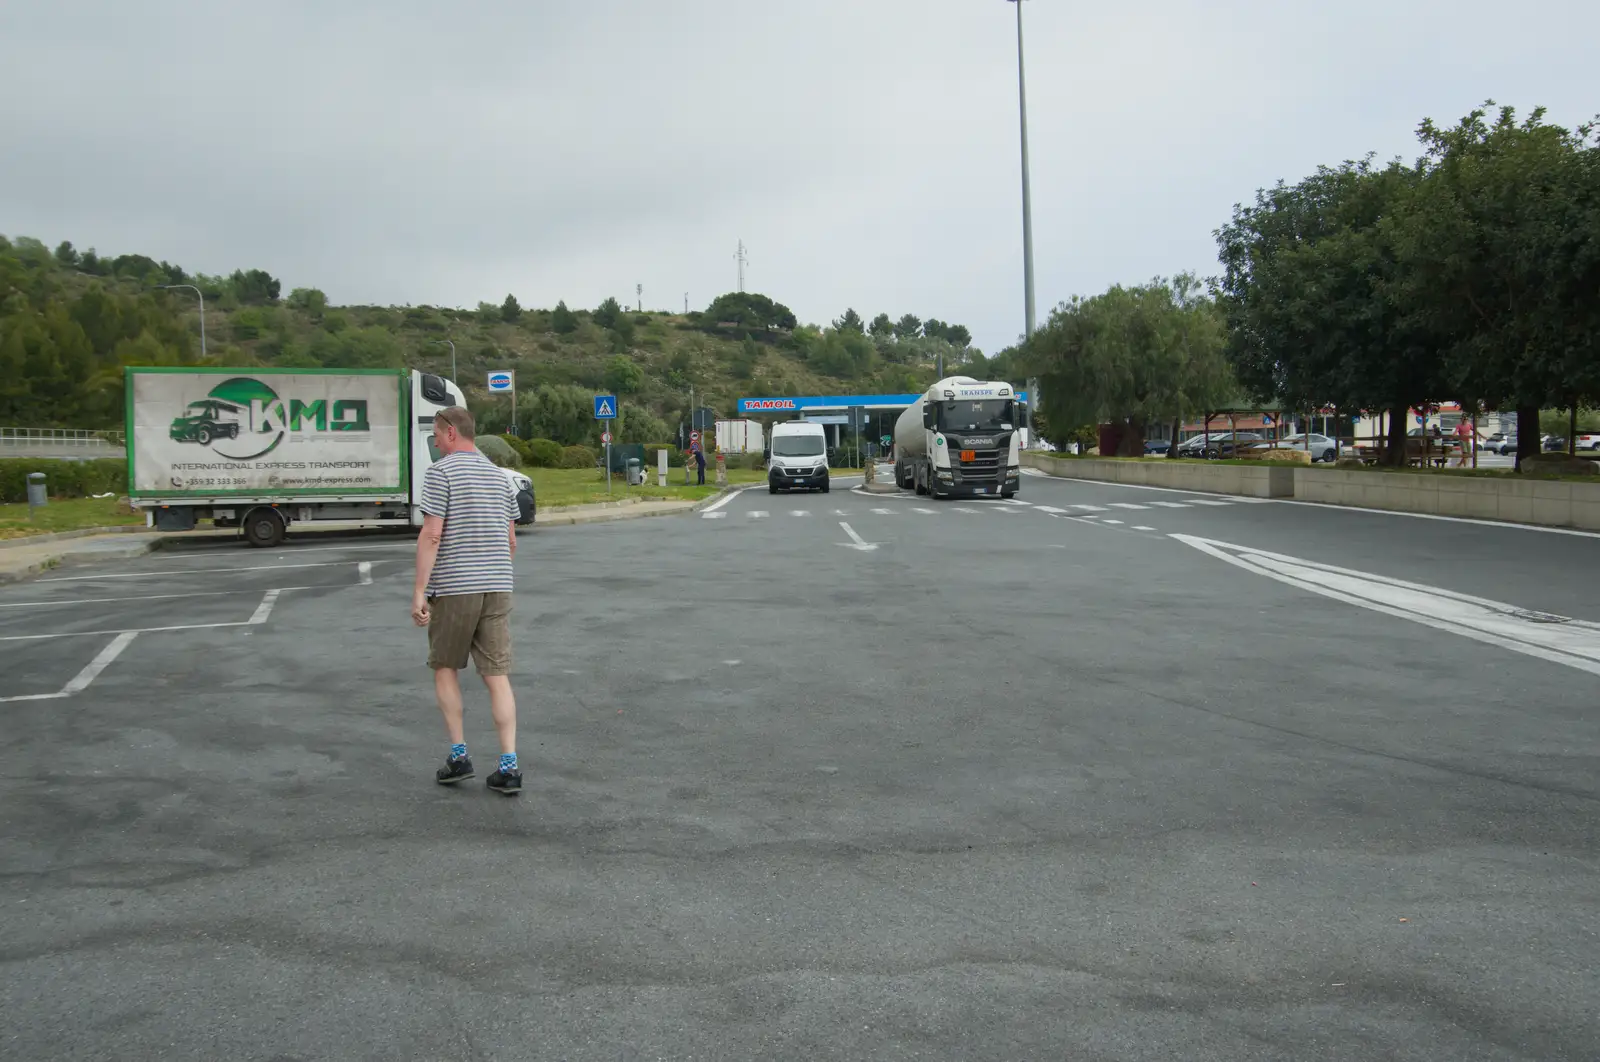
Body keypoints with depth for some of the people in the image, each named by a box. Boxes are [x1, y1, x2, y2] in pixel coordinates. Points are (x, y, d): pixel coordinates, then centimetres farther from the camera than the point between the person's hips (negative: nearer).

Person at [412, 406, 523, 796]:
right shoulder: (498, 475, 13)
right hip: (497, 587, 5)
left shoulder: (441, 472, -7)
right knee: (497, 676, 3)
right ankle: (509, 766, -1)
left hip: (453, 588, -5)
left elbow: (431, 536, -15)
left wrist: (419, 591, -14)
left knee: (445, 668, 13)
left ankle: (459, 754, 11)